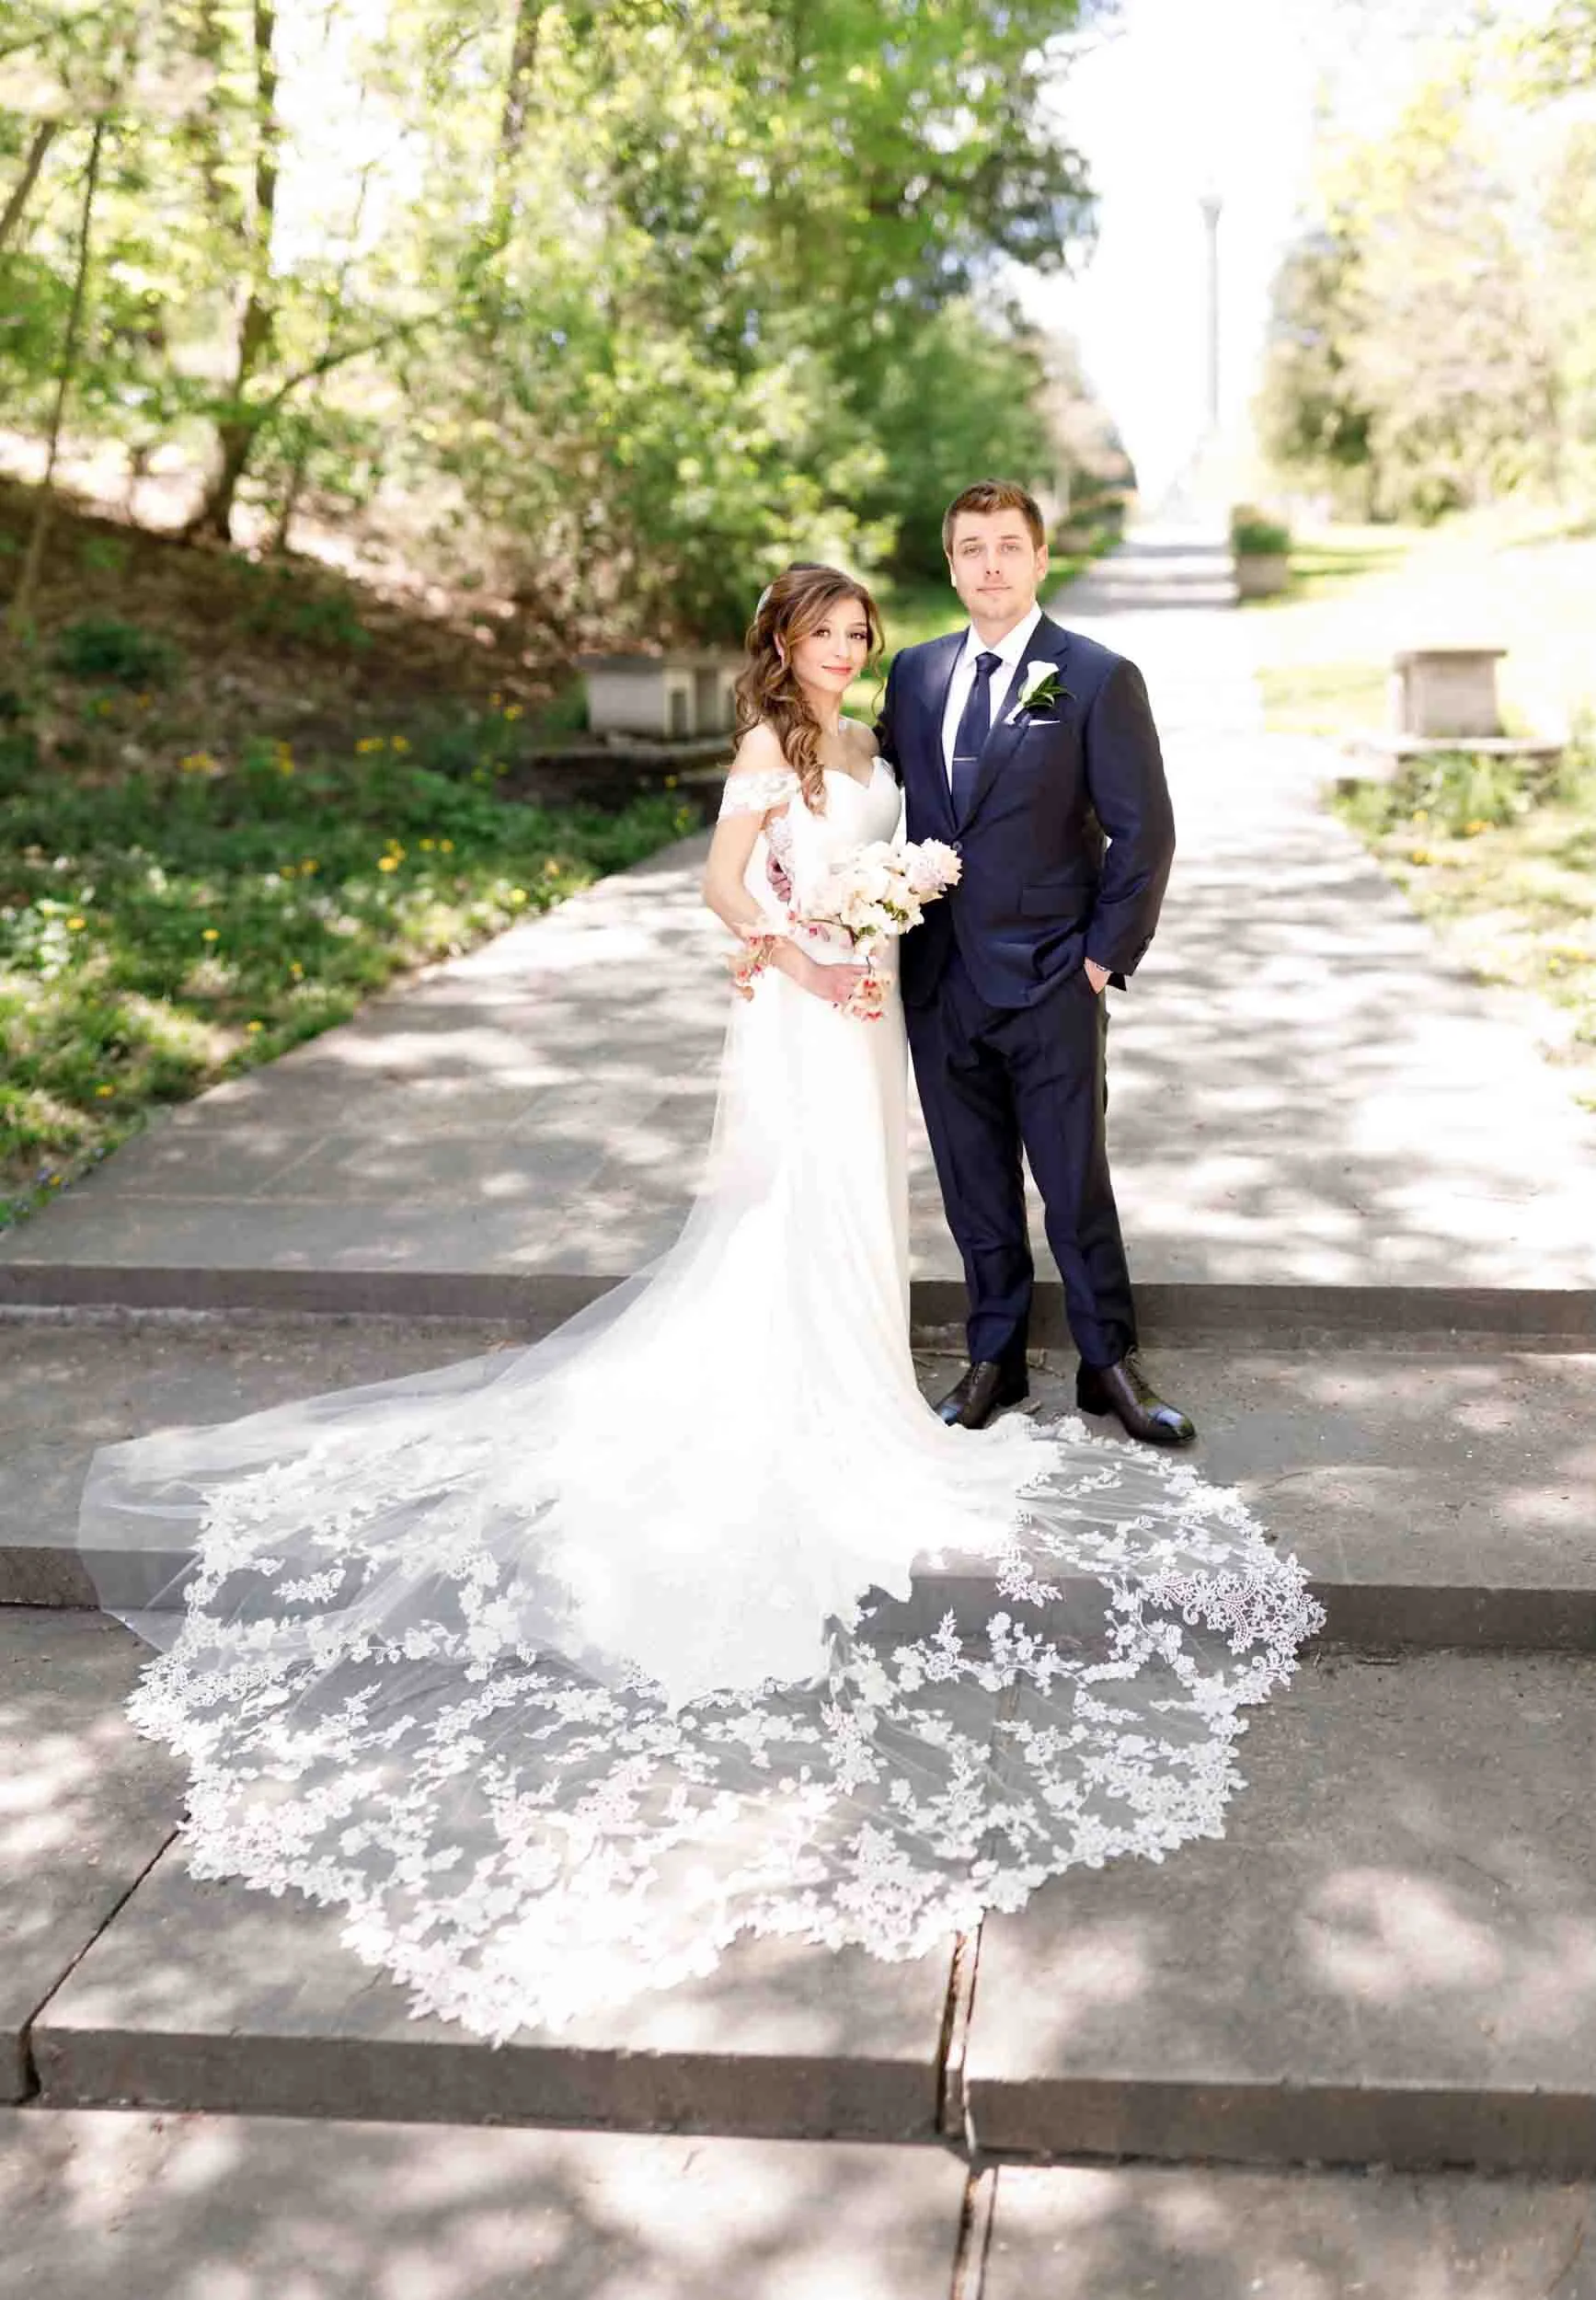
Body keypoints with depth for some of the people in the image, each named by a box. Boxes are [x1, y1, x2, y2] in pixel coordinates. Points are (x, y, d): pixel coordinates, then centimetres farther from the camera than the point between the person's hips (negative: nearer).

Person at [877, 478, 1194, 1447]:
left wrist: (1106, 956, -9)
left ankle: (1111, 1364, 18)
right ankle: (995, 1357, 25)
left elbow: (1146, 831, -6)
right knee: (974, 1187, 12)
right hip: (939, 983, 4)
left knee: (1077, 1185, 3)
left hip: (1050, 985, -4)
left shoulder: (1098, 677, -5)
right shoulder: (915, 673, 10)